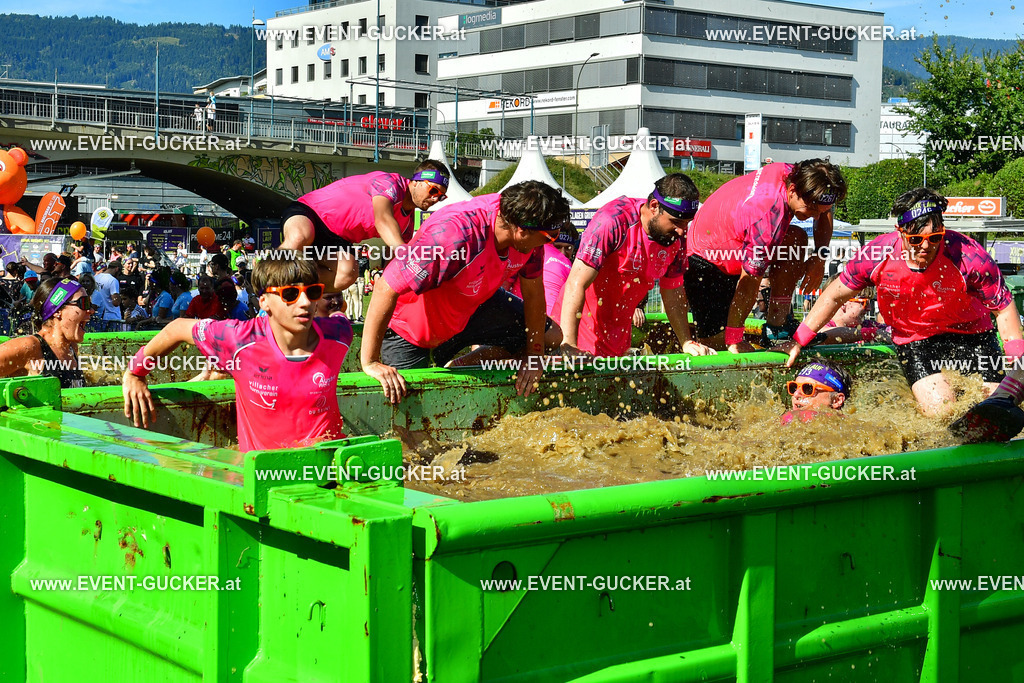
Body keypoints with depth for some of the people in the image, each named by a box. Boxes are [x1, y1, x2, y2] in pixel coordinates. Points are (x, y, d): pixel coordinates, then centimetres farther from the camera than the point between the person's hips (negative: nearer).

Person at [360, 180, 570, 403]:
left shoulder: (529, 235, -22)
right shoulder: (452, 236, -43)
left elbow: (533, 292, -5)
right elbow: (385, 289, -40)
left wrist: (534, 357, -7)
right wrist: (370, 362, -38)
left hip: (473, 307, 7)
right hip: (410, 328, -7)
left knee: (550, 336, 7)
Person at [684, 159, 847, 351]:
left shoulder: (796, 175, -14)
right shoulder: (769, 219, -37)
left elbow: (824, 213, 9)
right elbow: (748, 285, -31)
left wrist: (819, 257, -5)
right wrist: (734, 341, -24)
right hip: (706, 261, -9)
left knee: (796, 239, -10)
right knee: (717, 341, -17)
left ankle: (775, 328, -7)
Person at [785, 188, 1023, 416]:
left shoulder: (970, 256, -26)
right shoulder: (877, 254, -21)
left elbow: (1003, 307, -11)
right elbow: (834, 297, -5)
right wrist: (797, 341, -3)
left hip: (970, 334, 0)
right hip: (914, 341, 0)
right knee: (940, 410, -20)